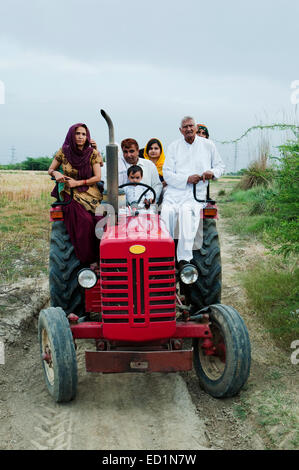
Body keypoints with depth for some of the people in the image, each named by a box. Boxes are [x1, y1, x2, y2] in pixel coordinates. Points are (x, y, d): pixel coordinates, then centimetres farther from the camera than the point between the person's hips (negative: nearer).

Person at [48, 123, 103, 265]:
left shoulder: (92, 153, 1)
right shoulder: (63, 152, 3)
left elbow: (97, 177, -1)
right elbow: (50, 170, 12)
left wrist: (77, 183, -8)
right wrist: (56, 173, -9)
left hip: (91, 194, 1)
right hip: (71, 195, -1)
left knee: (96, 220, -25)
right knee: (83, 221, -27)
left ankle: (99, 257, -12)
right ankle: (87, 260, -17)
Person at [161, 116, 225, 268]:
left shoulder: (208, 145, 12)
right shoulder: (173, 147, 11)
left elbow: (220, 165, 20)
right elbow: (167, 174, 3)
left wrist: (212, 172, -4)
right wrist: (187, 179, -13)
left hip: (196, 192, -1)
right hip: (174, 190, 1)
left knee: (186, 210, -32)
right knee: (167, 211, -28)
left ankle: (184, 258, -32)